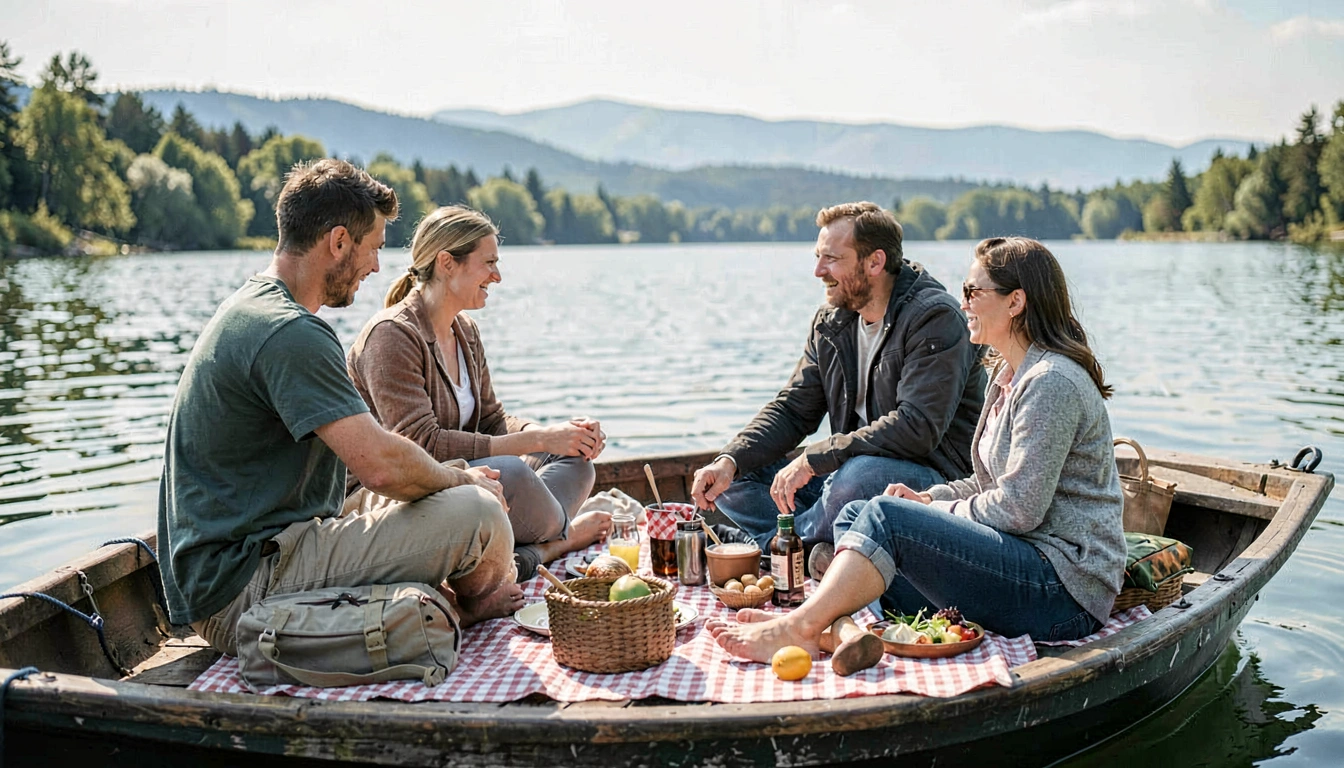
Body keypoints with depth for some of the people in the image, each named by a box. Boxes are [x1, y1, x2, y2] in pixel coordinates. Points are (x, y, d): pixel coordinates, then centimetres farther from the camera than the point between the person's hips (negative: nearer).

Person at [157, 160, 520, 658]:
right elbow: (381, 464, -26)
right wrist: (461, 479, -6)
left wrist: (448, 476, 12)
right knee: (476, 513, -17)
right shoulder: (290, 334, -20)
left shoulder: (250, 308, 15)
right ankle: (474, 613, 13)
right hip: (243, 588, -11)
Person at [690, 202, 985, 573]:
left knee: (861, 475, -39)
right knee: (732, 483, -1)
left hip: (931, 480, -7)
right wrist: (730, 460, -10)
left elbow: (917, 428, -26)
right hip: (847, 469, 7)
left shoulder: (935, 318, -15)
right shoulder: (830, 323, 8)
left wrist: (813, 458, -26)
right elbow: (791, 410, 8)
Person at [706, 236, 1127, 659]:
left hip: (1064, 591, -10)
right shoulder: (1009, 375, 16)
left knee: (886, 515, -23)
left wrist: (935, 511, -6)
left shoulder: (1053, 382, -16)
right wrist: (930, 498, 4)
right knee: (855, 515, 0)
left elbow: (1019, 509, -20)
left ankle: (799, 627, -20)